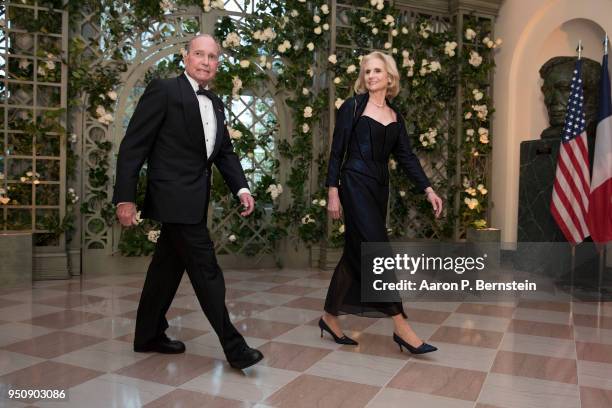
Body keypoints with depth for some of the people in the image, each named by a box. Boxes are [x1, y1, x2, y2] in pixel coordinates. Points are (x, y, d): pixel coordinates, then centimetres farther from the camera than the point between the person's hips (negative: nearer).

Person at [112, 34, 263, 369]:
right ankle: (233, 346, 2)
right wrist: (124, 198, -15)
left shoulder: (215, 103, 15)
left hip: (192, 200, 8)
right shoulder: (163, 90, -8)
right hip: (174, 197, -8)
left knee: (168, 266, 16)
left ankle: (148, 336, 31)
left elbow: (225, 151, 16)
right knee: (206, 270, -7)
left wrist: (241, 188, -1)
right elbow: (133, 145, -10)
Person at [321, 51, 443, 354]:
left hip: (379, 188, 6)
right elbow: (337, 151, -4)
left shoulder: (395, 116, 14)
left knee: (357, 252, 9)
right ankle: (401, 326, -5)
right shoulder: (353, 107, -1)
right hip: (356, 186, -6)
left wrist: (428, 189, 1)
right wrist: (332, 192, -10)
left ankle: (330, 317, 22)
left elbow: (406, 156, 10)